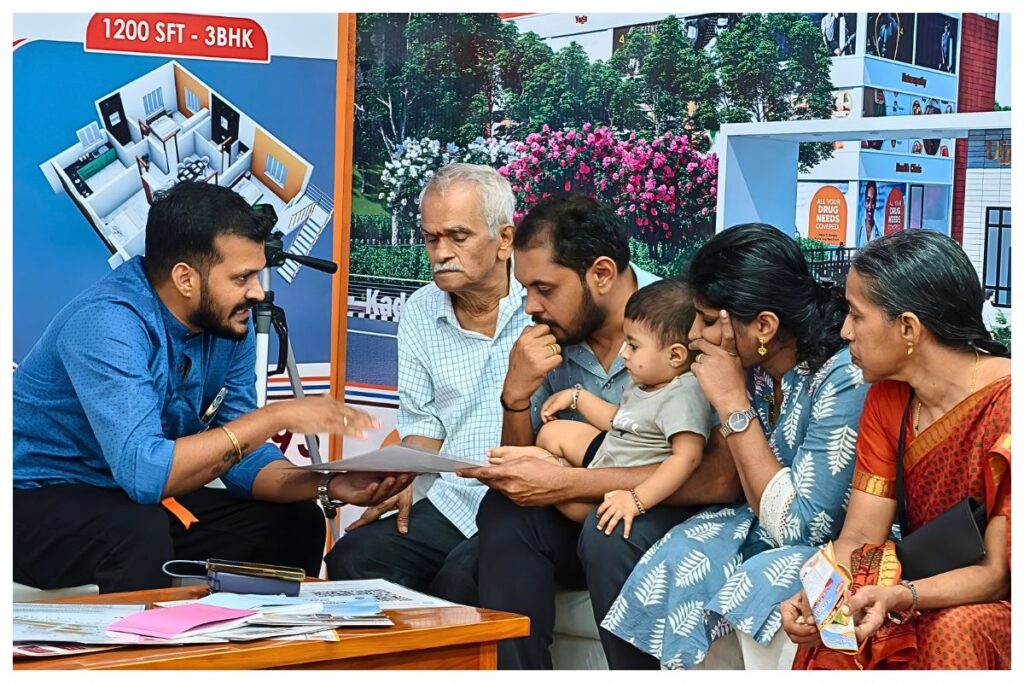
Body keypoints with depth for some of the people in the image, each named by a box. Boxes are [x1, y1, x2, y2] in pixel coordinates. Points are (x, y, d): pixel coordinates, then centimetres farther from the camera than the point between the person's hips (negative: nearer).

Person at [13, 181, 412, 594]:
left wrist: (327, 485, -17)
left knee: (295, 522, -1)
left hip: (141, 499, 7)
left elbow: (235, 455, 1)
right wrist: (278, 416, -33)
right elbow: (143, 472, -37)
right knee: (141, 531, -35)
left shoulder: (231, 325, -4)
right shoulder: (107, 323, -27)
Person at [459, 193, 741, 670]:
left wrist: (567, 483, -28)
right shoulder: (550, 340, -1)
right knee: (505, 512, -20)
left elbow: (719, 479, -28)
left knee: (608, 533, -32)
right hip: (584, 519, 5)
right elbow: (524, 467, 4)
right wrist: (517, 395, -16)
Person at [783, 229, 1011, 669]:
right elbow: (858, 538, -3)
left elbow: (998, 573, -19)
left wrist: (898, 597, -36)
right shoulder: (887, 400, 1)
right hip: (929, 592, 5)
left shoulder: (1005, 407, -21)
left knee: (955, 630, -36)